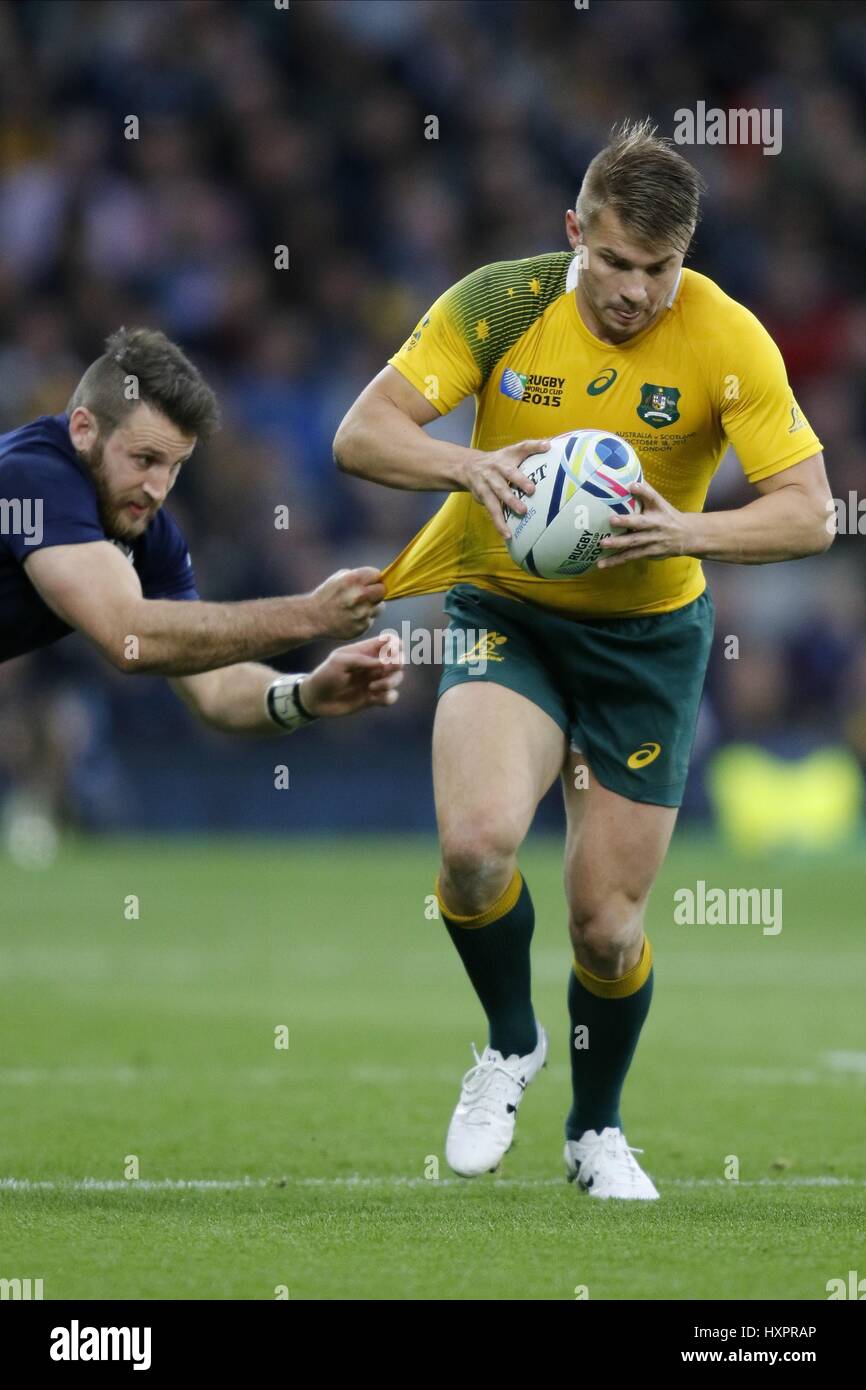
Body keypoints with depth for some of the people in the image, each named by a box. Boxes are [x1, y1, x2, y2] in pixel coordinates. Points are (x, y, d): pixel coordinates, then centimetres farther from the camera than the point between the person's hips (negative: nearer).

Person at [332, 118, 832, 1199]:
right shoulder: (498, 304, -14)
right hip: (504, 612, 0)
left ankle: (596, 1129, 31)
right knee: (477, 839, -28)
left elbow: (808, 512, -17)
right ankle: (511, 1044, 3)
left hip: (648, 634, 0)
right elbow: (361, 434, -16)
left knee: (608, 925, 0)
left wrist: (689, 531, -36)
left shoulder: (727, 341, -15)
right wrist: (470, 467, -36)